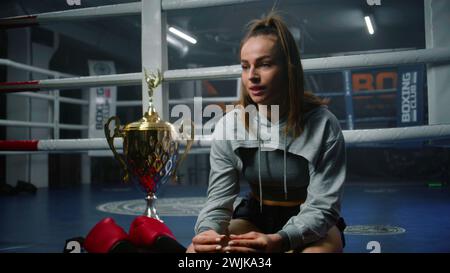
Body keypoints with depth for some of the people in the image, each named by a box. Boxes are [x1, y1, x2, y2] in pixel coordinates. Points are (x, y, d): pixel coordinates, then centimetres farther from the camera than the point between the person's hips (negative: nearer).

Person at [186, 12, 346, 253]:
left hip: (311, 222, -2)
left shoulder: (322, 125, -21)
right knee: (196, 251, -22)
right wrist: (207, 231, -36)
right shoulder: (228, 127, -12)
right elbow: (219, 199, -12)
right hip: (255, 216, 2)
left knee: (326, 245, -35)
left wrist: (279, 240, -41)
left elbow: (321, 206, -21)